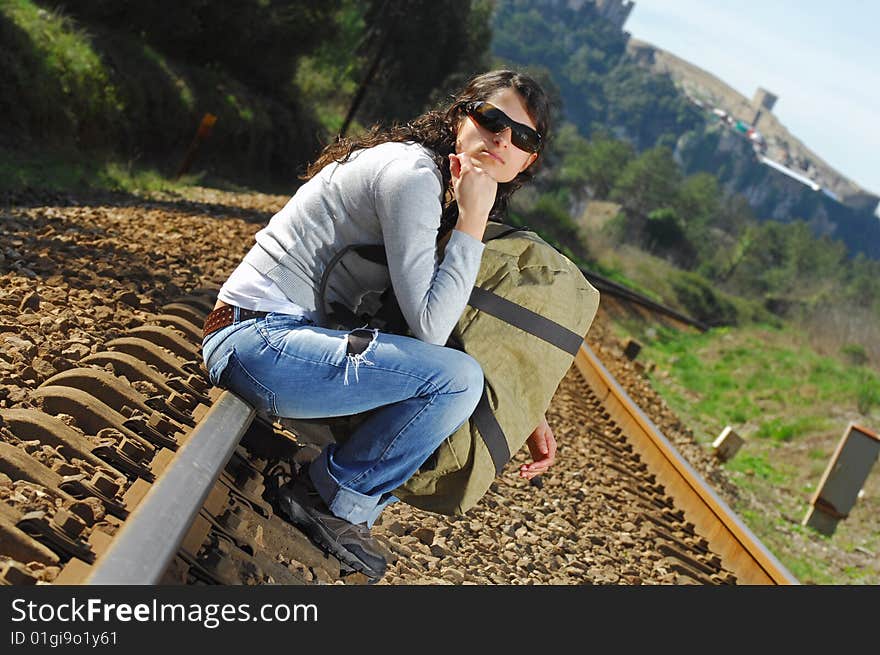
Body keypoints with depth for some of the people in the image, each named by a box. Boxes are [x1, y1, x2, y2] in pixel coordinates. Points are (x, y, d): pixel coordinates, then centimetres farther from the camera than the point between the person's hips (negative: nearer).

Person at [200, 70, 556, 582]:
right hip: (258, 340, -10)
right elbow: (430, 327, -25)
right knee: (458, 378, -23)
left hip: (282, 338, 10)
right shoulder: (414, 174, -17)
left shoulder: (440, 190, 13)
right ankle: (330, 498, -2)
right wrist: (472, 220, -18)